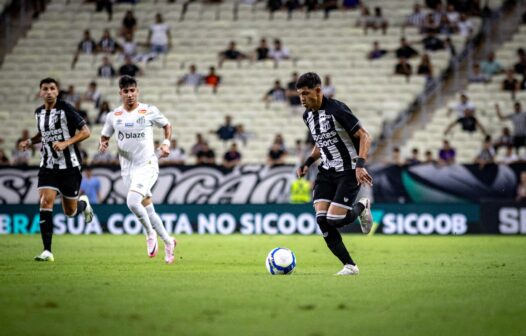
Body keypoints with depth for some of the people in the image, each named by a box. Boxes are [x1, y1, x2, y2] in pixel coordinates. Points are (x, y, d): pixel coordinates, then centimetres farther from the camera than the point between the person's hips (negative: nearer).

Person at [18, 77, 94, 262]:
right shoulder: (39, 112, 7)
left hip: (69, 166, -4)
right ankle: (47, 251, -14)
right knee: (45, 202, -16)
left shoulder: (66, 109, -10)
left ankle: (83, 203, 44)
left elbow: (85, 132, -10)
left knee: (70, 212, 5)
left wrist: (66, 143, -22)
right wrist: (30, 141, 7)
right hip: (48, 166, 4)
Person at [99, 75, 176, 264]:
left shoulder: (149, 111, -4)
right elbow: (105, 137, 15)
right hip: (127, 169, 4)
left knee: (132, 202, -25)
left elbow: (167, 126, 11)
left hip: (147, 165, -4)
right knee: (147, 209, 9)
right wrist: (103, 145, -8)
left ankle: (150, 234, -2)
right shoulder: (114, 116, 3)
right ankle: (168, 242, 26)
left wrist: (166, 143, -6)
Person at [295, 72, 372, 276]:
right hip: (327, 171, 7)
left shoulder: (336, 110, -18)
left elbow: (364, 136, -17)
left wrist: (360, 165, -28)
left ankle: (361, 207, 17)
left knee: (334, 220, -17)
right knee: (321, 219, -9)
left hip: (349, 172, -7)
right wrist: (307, 163, 8)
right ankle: (349, 266, 1)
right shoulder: (308, 116, 7)